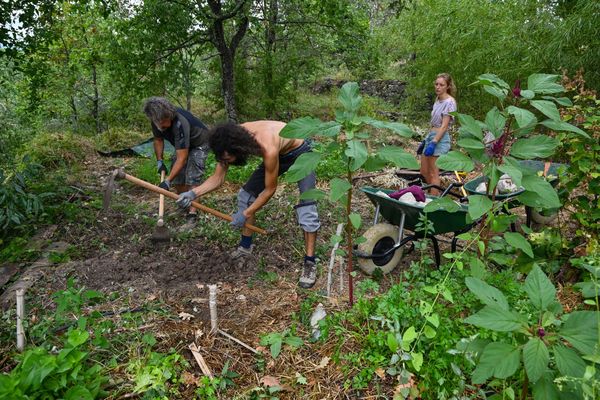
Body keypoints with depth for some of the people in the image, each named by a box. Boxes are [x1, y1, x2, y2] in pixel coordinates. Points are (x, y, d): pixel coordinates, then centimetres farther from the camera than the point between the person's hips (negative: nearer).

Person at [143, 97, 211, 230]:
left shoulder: (180, 123, -41)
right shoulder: (156, 122, -19)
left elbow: (182, 158, -40)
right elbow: (158, 139, 4)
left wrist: (168, 180, -42)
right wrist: (159, 160, -8)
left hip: (198, 144, -7)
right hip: (181, 145, 7)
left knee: (192, 179, -18)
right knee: (177, 178, 2)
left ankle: (192, 216, -17)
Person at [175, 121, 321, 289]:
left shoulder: (268, 150, -42)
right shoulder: (231, 141, -24)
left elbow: (270, 189, -27)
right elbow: (217, 178, -15)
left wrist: (245, 214, -21)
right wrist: (193, 193, -31)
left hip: (299, 153, -7)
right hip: (279, 154, 7)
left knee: (306, 207, -20)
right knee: (246, 194, 3)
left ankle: (310, 263, -9)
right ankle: (246, 246, 19)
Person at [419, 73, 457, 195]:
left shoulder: (449, 102, -11)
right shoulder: (437, 99, 14)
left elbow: (444, 126, -17)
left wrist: (433, 143, -24)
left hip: (440, 138, -9)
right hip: (431, 135, 9)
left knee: (433, 174, -5)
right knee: (424, 172, 13)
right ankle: (437, 195, 25)